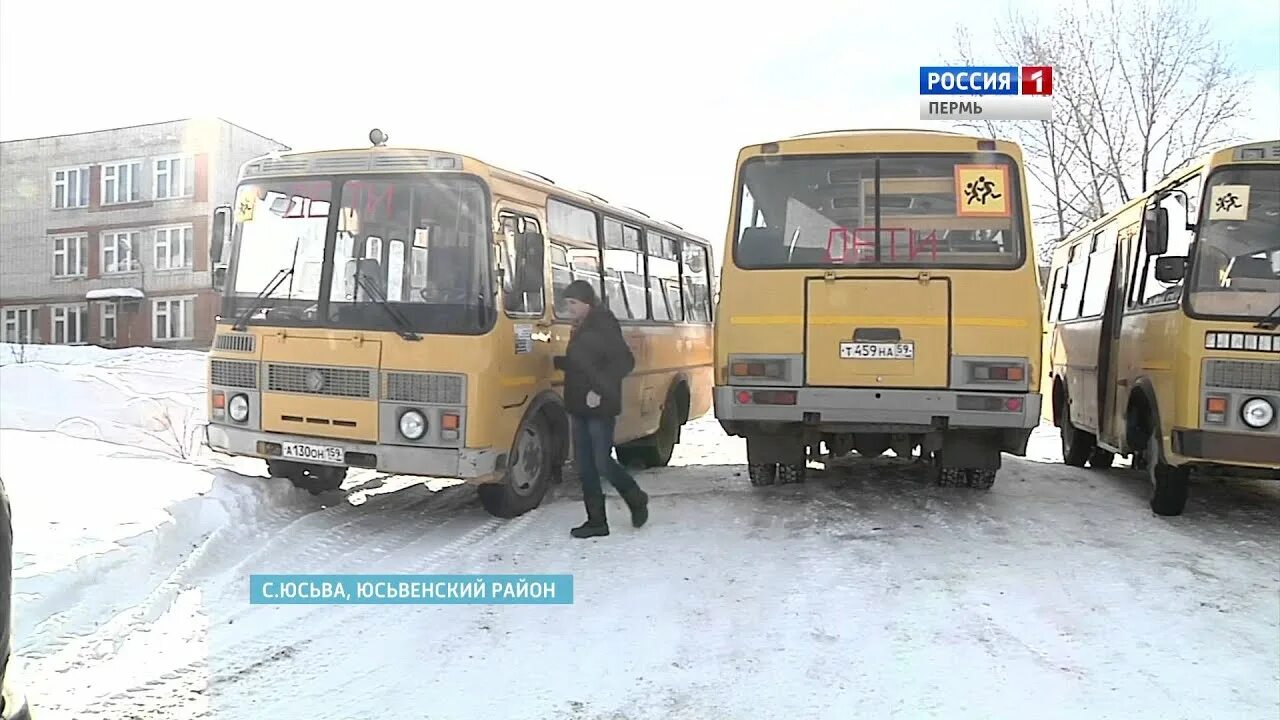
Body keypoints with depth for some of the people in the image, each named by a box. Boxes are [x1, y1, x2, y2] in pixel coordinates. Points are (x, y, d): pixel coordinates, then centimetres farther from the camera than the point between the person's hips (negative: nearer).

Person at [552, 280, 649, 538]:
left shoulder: (604, 325, -12)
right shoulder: (580, 328, 15)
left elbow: (625, 361, -19)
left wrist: (600, 390, -25)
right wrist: (553, 361, 13)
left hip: (600, 408, -9)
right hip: (579, 408, 9)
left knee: (602, 463, -6)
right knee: (584, 466, 7)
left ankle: (636, 500, 19)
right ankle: (597, 522, 14)